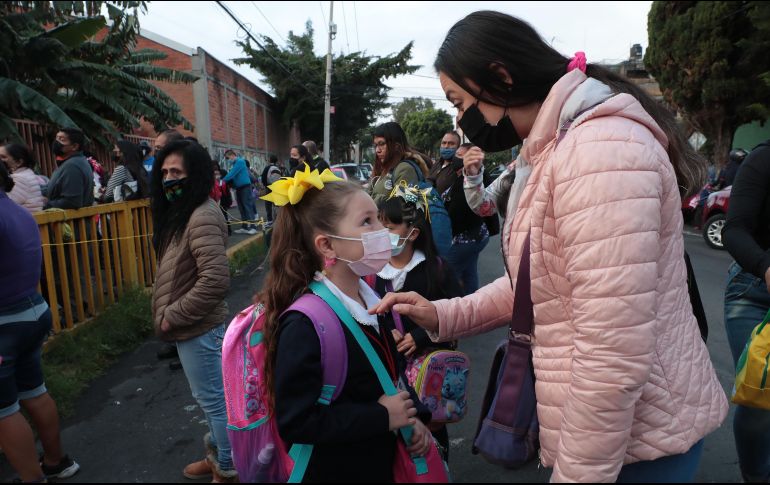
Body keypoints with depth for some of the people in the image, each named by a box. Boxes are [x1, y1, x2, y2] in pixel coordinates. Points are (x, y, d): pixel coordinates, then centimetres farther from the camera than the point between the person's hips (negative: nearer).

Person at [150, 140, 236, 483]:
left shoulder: (202, 217, -23)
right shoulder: (181, 212, 7)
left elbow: (215, 281, -30)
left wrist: (171, 316, -19)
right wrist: (170, 315, 8)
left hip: (198, 327, -10)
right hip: (190, 326, 10)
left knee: (212, 398, 7)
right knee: (208, 396, 23)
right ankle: (218, 455, 42)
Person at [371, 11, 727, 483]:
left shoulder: (600, 151, -27)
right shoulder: (555, 150, 7)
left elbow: (613, 358, -29)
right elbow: (534, 280, 10)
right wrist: (442, 315, 0)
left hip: (637, 435, -9)